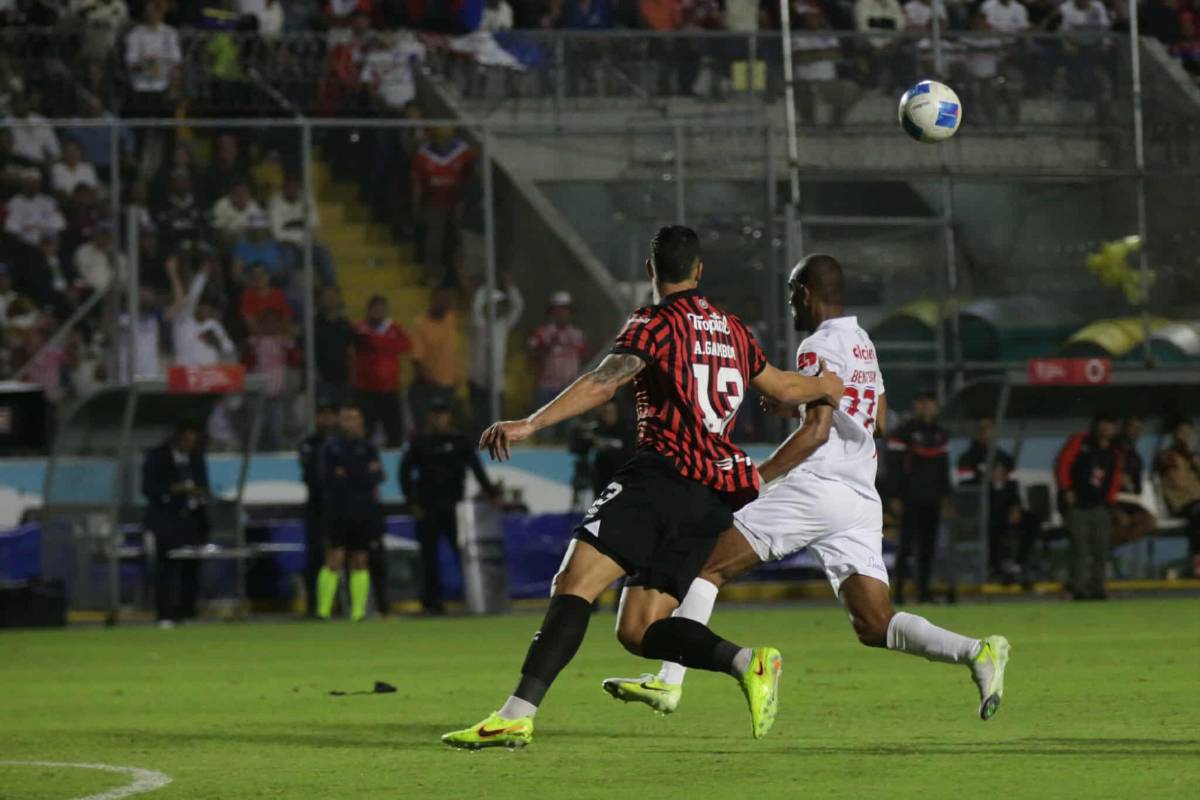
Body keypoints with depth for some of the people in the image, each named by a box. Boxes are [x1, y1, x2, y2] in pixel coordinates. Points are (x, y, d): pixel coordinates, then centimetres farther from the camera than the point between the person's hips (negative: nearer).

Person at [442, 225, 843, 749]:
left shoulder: (656, 323, -1)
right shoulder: (734, 331, 19)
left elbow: (602, 385, -17)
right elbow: (782, 388, 35)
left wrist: (531, 424, -26)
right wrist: (828, 386, 57)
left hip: (662, 475, -7)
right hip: (716, 495, 7)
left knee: (575, 583, -16)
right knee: (639, 628, 8)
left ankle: (518, 714, -30)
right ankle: (747, 663, -12)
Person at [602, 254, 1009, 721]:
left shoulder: (819, 348, -6)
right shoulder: (864, 345, 20)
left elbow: (818, 431, -15)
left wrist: (757, 477, -15)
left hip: (816, 486, -8)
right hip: (863, 502, 8)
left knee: (706, 568, 1)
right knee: (876, 626, 2)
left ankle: (669, 682, -7)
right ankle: (977, 652, -18)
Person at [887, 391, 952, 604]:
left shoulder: (940, 435, 15)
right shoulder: (904, 433, -4)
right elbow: (895, 467, -7)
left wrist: (945, 495, 13)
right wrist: (897, 497, -12)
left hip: (932, 499, 6)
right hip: (911, 498, -6)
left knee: (928, 546, 5)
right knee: (907, 544, -7)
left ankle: (923, 590, 10)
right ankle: (899, 591, -5)